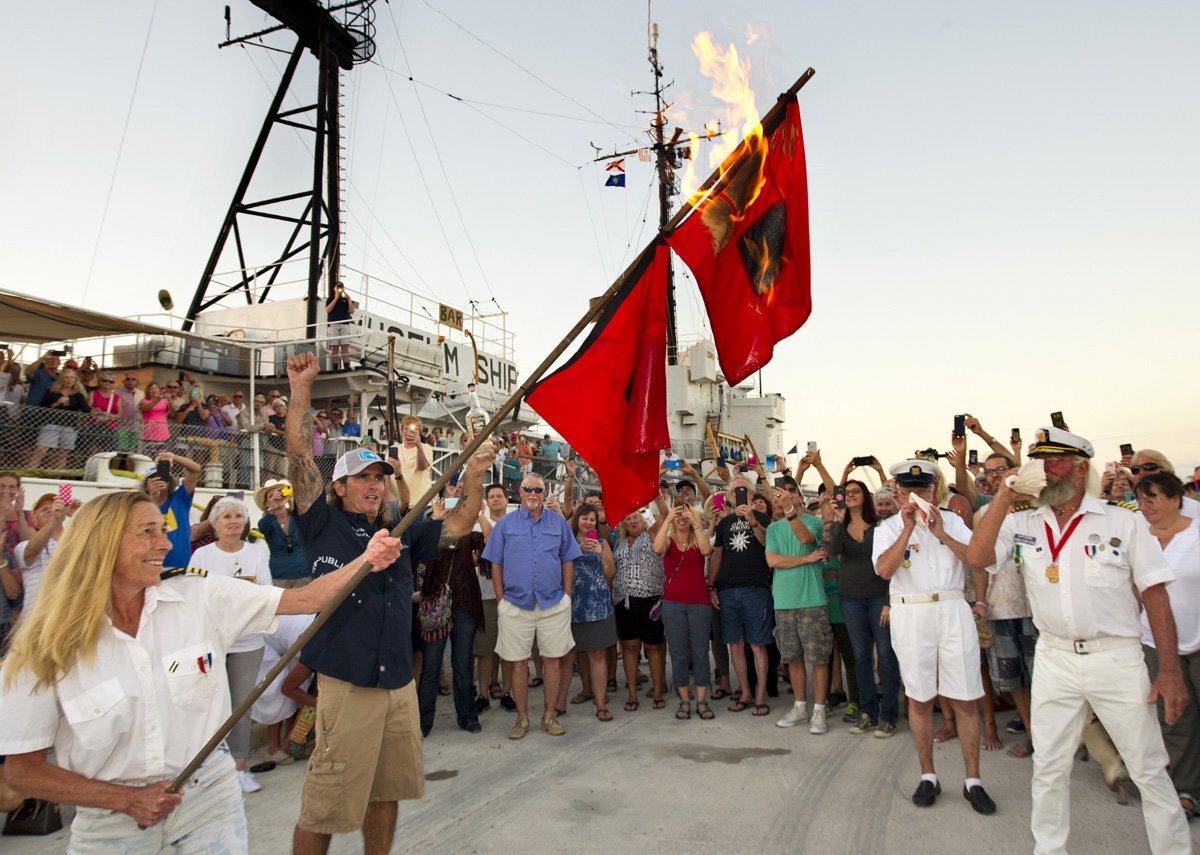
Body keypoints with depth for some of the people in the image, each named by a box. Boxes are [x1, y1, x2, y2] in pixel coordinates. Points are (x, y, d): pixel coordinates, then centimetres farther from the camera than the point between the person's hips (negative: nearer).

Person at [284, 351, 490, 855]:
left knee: (386, 793, 18)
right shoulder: (323, 525, 0)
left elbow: (457, 526, 14)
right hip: (346, 685, -5)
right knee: (324, 807, 1)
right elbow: (300, 455, -7)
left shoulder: (401, 534, 13)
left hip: (399, 685, 5)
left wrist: (474, 478, 1)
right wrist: (301, 388, -13)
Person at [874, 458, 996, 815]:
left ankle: (973, 781, 16)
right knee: (919, 699, 8)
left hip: (953, 610, 1)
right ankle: (928, 776, 22)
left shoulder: (951, 520, 8)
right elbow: (884, 569, -13)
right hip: (910, 614, -1)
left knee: (964, 699, 4)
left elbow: (980, 560, -3)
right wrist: (908, 528, -15)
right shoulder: (888, 528, 4)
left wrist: (942, 534, -13)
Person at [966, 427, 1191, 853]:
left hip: (1117, 658, -2)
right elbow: (976, 557, -11)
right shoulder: (1021, 523, 2)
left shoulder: (1124, 522, -4)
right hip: (1054, 659, 2)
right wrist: (1003, 498, -14)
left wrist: (1170, 671, -8)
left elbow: (1155, 595, -4)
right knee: (1049, 767, 13)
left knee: (1149, 768, 9)